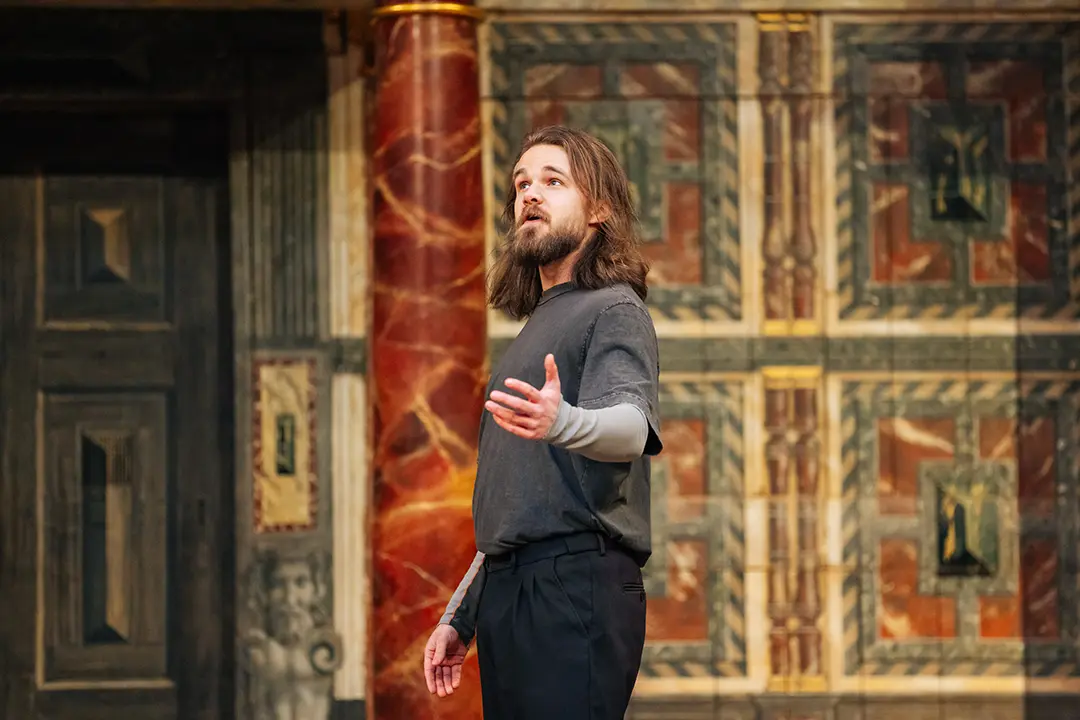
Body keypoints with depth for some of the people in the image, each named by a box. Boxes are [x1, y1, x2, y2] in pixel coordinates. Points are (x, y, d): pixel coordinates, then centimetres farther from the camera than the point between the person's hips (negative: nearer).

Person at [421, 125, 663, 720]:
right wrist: (458, 616, 25)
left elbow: (633, 426, -22)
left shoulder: (614, 311, 0)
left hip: (575, 586, -9)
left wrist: (562, 424, -43)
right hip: (504, 592, 9)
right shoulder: (534, 330, 27)